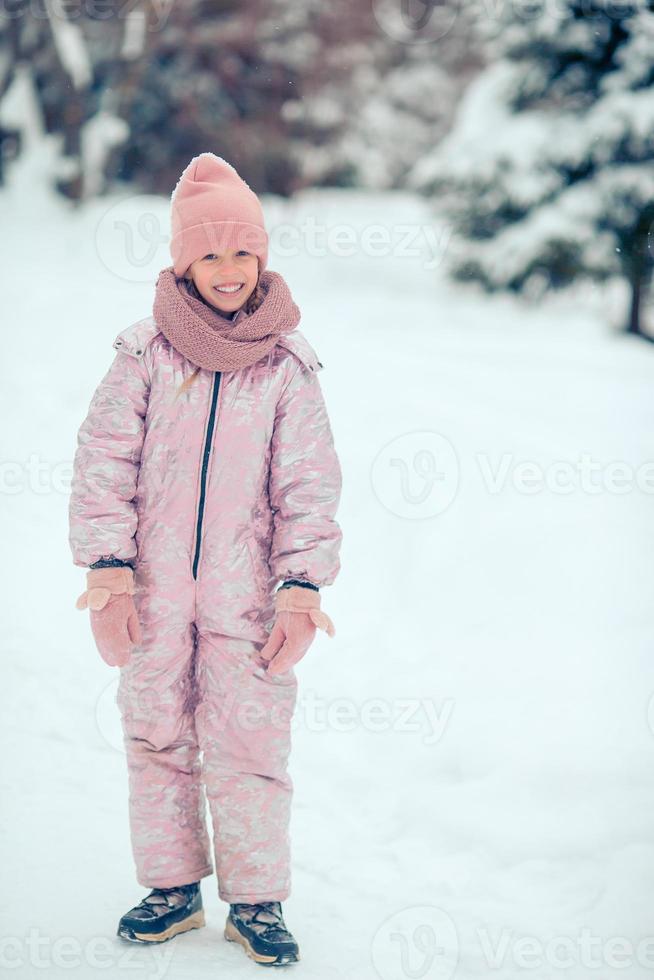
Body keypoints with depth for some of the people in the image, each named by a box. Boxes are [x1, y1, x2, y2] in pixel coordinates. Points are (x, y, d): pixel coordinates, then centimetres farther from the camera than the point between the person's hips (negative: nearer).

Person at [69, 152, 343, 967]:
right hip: (154, 592, 1)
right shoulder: (145, 354, 0)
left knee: (250, 744, -1)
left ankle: (257, 899, 13)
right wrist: (108, 571, -8)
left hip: (246, 594, -1)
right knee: (157, 739, 10)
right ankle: (173, 888, 25)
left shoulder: (287, 364, 1)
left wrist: (302, 586, -7)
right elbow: (103, 464, -1)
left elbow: (309, 485, 1)